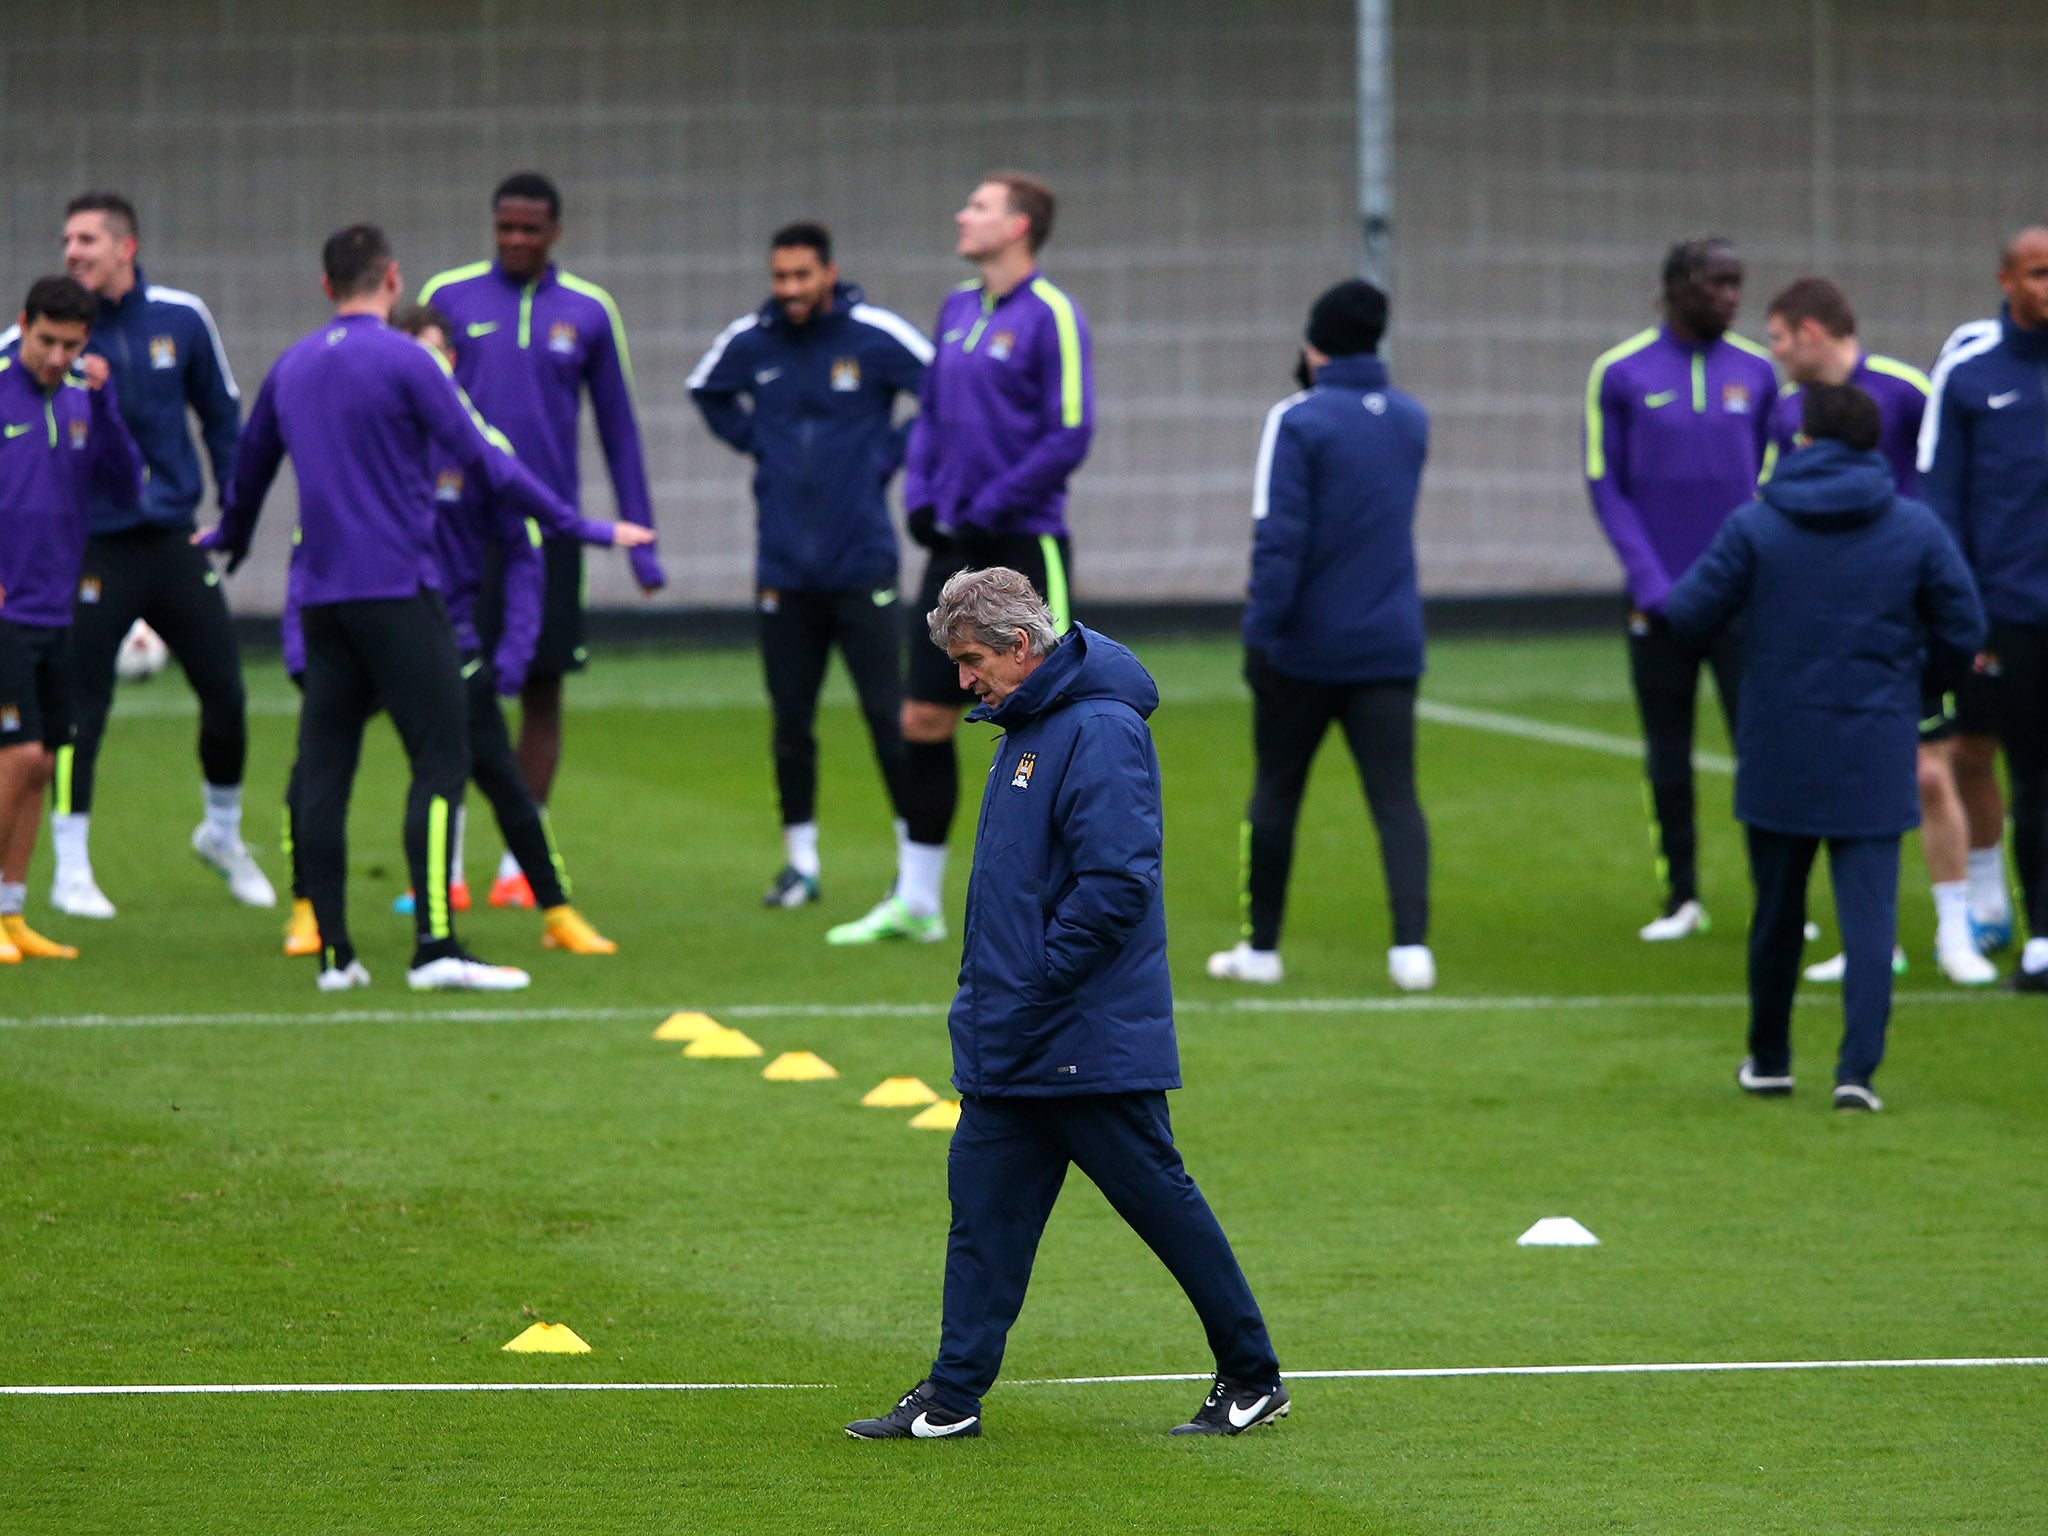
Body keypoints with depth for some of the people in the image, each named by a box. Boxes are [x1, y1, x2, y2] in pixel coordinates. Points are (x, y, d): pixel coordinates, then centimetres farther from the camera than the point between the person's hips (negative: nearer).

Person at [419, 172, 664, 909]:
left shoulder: (588, 312, 5)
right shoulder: (448, 297, 3)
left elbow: (619, 430, 11)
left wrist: (640, 539, 8)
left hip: (549, 528, 1)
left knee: (542, 690, 3)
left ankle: (520, 866, 11)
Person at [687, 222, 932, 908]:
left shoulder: (875, 336, -6)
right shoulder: (748, 342, 4)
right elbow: (707, 390, 25)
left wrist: (890, 457, -3)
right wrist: (754, 441, 10)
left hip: (862, 565, -3)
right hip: (784, 567, 3)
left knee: (887, 715, -5)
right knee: (790, 722, 7)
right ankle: (800, 862, 18)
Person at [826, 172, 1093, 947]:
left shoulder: (1050, 316, -11)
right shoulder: (957, 309, 12)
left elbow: (1070, 437, -16)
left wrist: (988, 510, -16)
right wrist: (920, 497, 4)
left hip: (1022, 545, -7)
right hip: (955, 547, 8)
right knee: (923, 721, 8)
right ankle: (916, 900, 16)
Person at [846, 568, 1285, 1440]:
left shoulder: (1100, 732, -17)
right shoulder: (1027, 728, 14)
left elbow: (1117, 881, -24)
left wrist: (1033, 984, -20)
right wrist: (990, 991, 14)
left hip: (1092, 1039, -9)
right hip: (1007, 1044, 9)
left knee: (1161, 1203, 1)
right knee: (984, 1209, 7)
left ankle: (1253, 1379, 12)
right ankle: (953, 1395, 9)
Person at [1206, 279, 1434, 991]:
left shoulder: (1298, 420, -10)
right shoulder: (1410, 420, 8)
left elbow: (1278, 537, -15)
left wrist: (1261, 628, -12)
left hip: (1304, 648, -3)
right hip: (1390, 645, 3)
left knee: (1275, 793, 10)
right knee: (1396, 798, -1)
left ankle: (1261, 946, 18)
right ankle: (1412, 943, -15)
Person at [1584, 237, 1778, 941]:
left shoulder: (1756, 372, 6)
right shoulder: (1621, 374, 0)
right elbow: (1605, 484, 1)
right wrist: (1649, 580, -9)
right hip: (1660, 599, -1)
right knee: (1667, 751, 6)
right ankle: (1682, 897, 15)